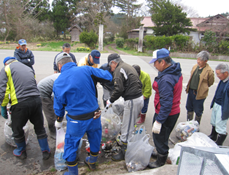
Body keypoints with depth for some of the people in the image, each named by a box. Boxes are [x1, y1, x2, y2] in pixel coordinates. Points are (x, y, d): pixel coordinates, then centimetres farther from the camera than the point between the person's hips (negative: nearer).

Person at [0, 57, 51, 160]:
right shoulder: (28, 68, 24)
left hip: (20, 103, -4)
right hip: (36, 100, 4)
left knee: (17, 129, 20)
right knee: (39, 127, 19)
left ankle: (21, 152, 39)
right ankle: (46, 151, 29)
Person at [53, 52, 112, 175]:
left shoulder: (58, 82, -7)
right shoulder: (86, 70, -9)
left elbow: (59, 105, 1)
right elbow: (108, 77, -6)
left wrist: (59, 120, 18)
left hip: (76, 120, -2)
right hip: (95, 115, 3)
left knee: (71, 146, 19)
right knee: (95, 140, 27)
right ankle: (92, 163, 52)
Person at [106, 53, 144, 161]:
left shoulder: (119, 69, -11)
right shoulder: (128, 67, 18)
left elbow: (119, 89, -19)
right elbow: (139, 84, 19)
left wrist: (110, 101, -7)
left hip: (132, 101, -10)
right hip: (139, 98, 10)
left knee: (126, 129, 1)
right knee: (130, 125, 23)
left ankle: (124, 153, 14)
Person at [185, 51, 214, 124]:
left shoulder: (209, 71, -16)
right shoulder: (195, 67, 2)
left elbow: (210, 83, -3)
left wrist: (202, 88, 5)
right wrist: (189, 87, 12)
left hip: (199, 93, -6)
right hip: (190, 91, 6)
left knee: (198, 111, 8)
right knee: (189, 108, 19)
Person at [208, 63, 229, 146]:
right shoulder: (222, 80, -1)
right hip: (216, 105, 9)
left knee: (220, 127, 4)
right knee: (214, 122, 27)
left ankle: (218, 144, 23)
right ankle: (213, 136, 50)